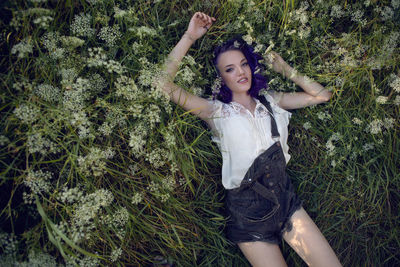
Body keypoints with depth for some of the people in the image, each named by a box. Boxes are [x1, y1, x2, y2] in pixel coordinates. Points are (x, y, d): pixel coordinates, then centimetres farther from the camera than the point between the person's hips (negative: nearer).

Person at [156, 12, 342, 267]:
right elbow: (165, 83, -13)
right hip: (248, 212, -4)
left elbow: (323, 95, 10)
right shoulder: (217, 112, -4)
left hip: (286, 198, 4)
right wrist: (190, 37, -11)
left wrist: (285, 69, 6)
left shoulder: (270, 100, 9)